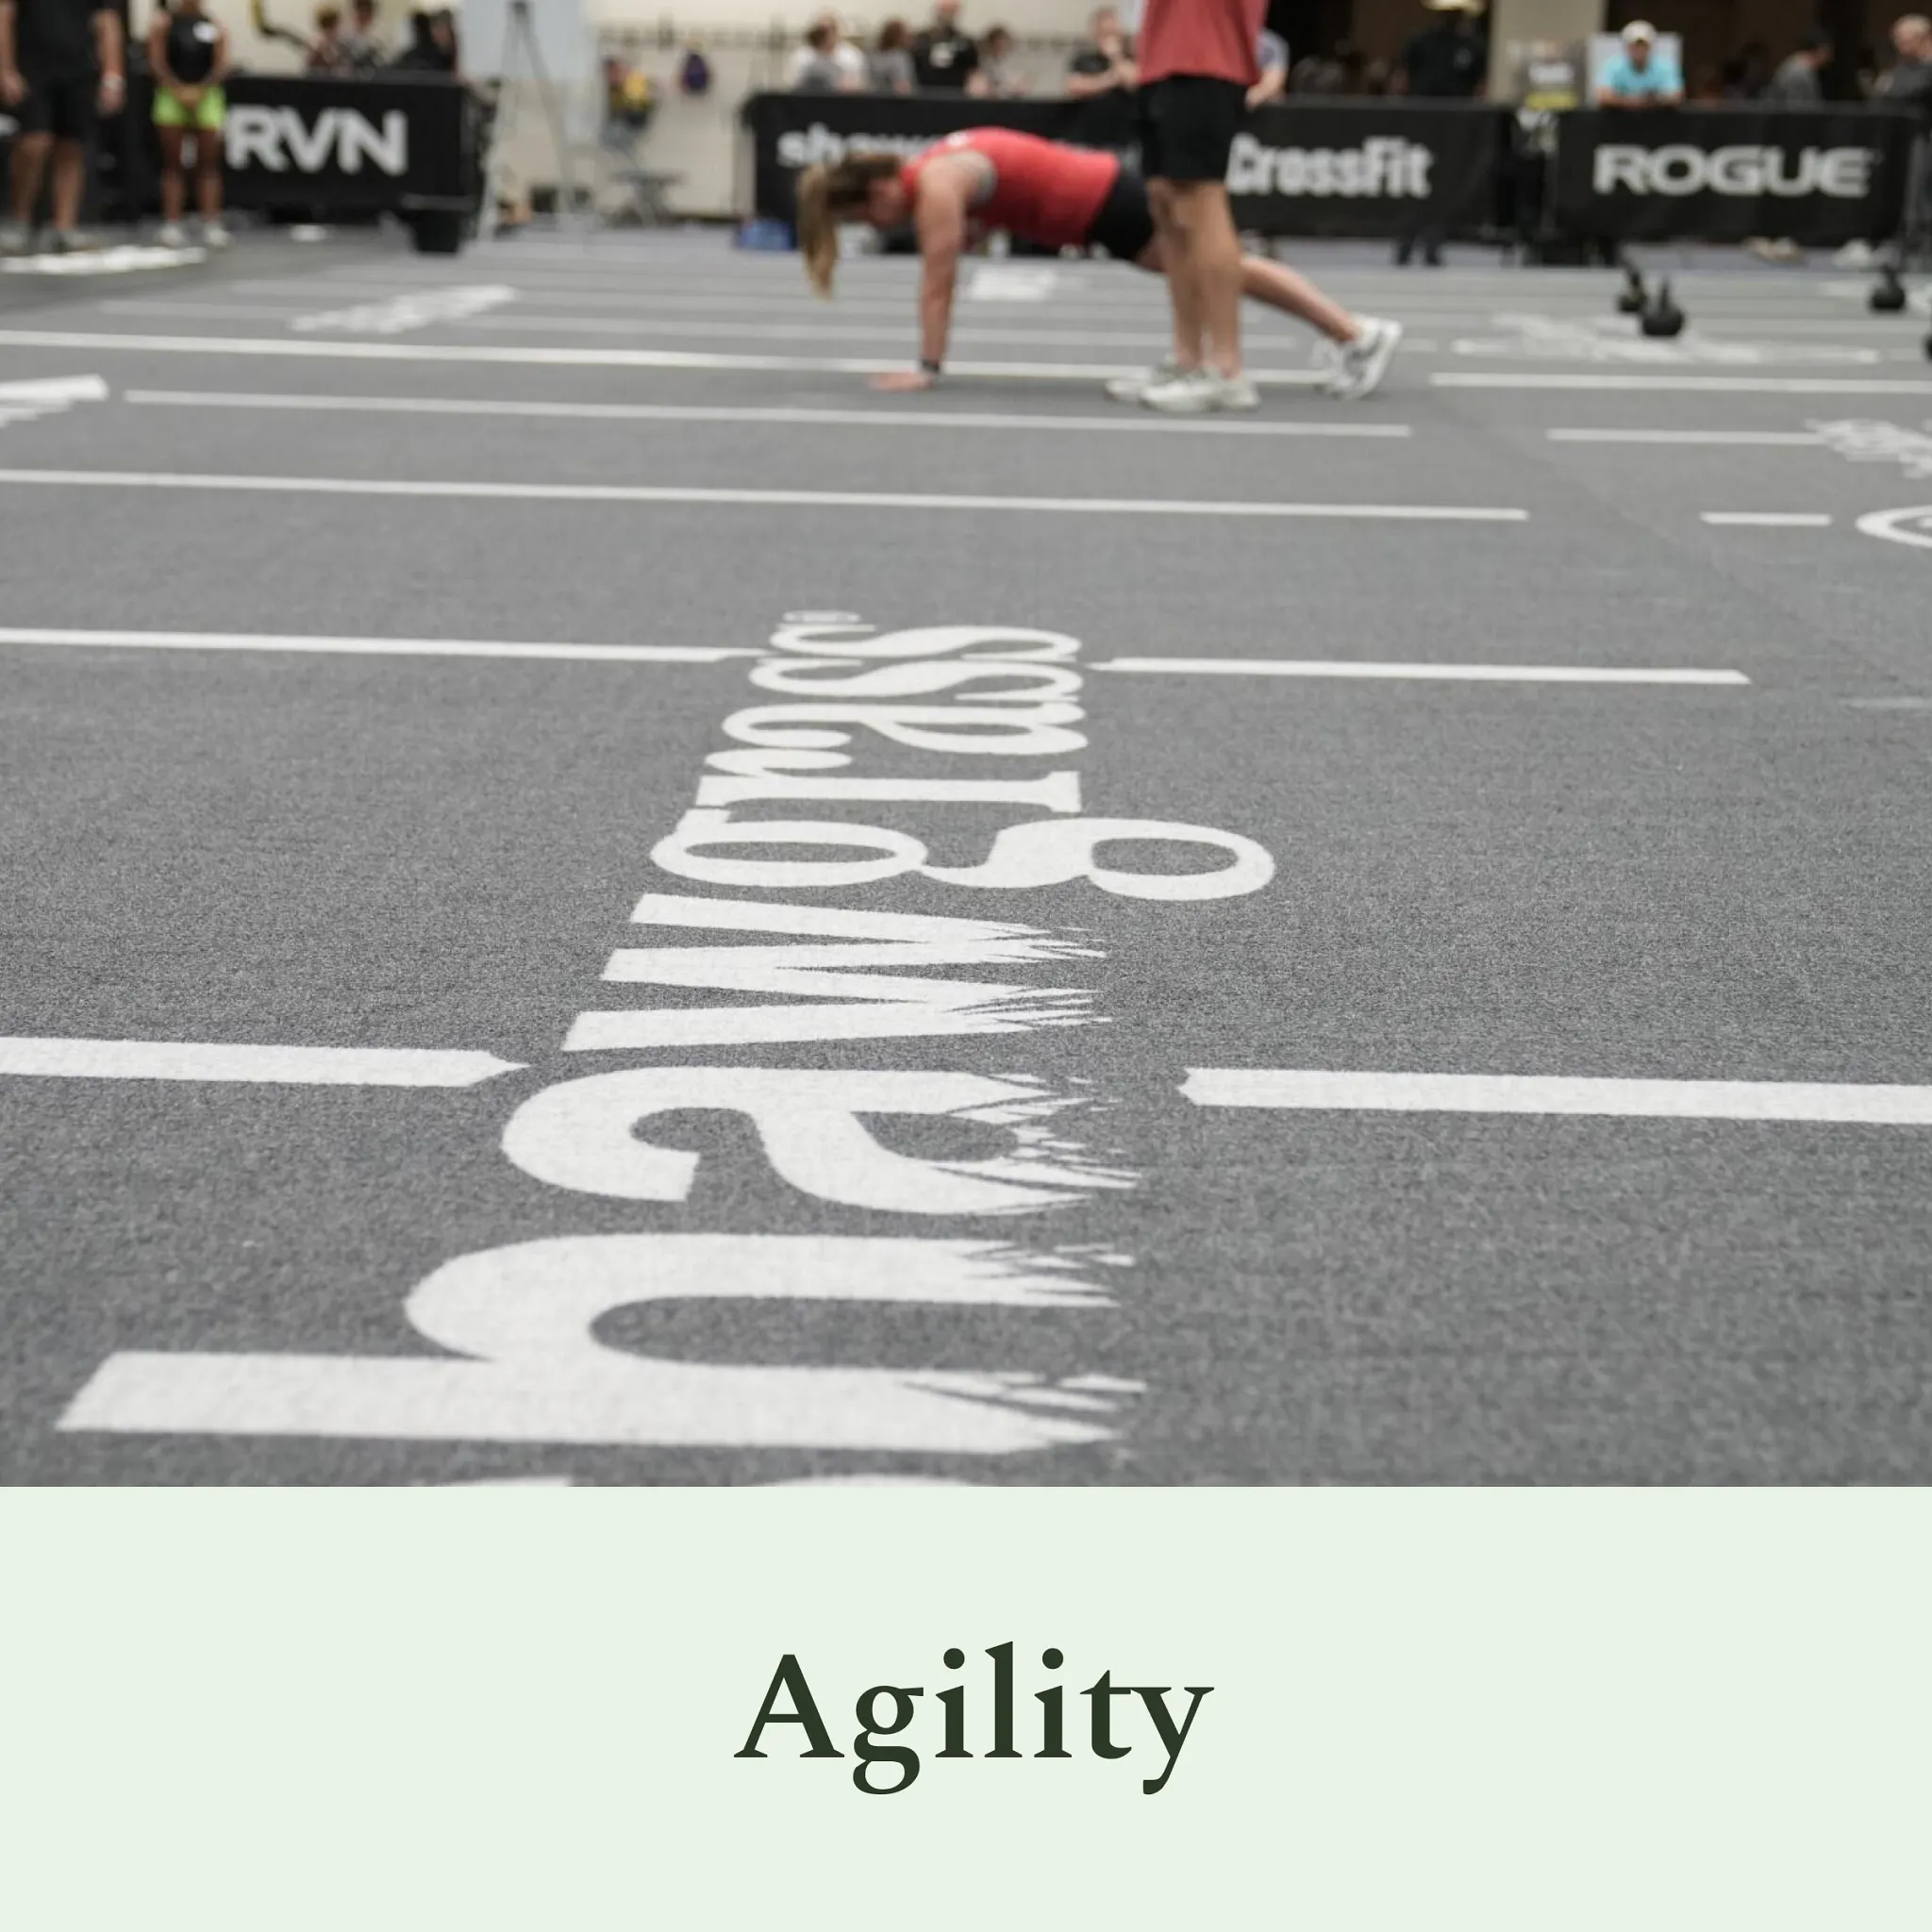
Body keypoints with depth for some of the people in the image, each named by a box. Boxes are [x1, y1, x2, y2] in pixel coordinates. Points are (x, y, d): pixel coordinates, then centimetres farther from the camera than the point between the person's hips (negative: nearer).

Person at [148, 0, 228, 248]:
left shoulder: (215, 27, 8)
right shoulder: (163, 23, 4)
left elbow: (221, 66, 0)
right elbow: (156, 63, -4)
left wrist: (199, 92, -13)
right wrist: (179, 91, -16)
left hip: (206, 96, 1)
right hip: (171, 94, -1)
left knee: (208, 165, -3)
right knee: (173, 164, -1)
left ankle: (211, 225, -4)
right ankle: (171, 224, -1)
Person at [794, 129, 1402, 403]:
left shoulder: (936, 185, -20)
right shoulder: (928, 174, 9)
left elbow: (938, 283, -23)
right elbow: (936, 278, 15)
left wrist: (927, 368, -21)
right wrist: (928, 359, 14)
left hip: (1106, 203, -9)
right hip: (1099, 193, 9)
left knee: (1220, 271, 0)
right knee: (1224, 267, 11)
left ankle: (1358, 334, 9)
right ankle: (1359, 335, 17)